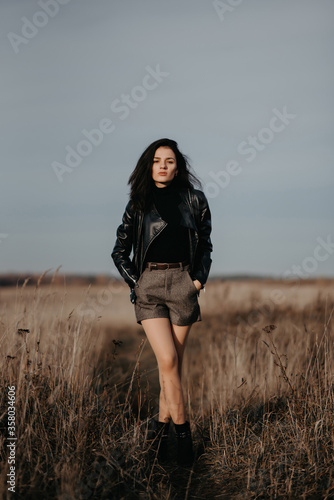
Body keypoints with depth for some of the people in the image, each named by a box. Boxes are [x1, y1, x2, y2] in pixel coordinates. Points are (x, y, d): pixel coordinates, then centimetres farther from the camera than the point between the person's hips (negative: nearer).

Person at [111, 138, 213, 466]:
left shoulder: (193, 199, 7)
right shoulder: (138, 203, 7)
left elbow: (205, 243, 14)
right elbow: (119, 251, 12)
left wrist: (200, 277, 2)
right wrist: (135, 282, 2)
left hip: (182, 282, 1)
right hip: (148, 284, 0)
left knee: (173, 362, 4)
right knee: (167, 360, -10)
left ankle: (163, 426, 18)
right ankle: (183, 431, -1)